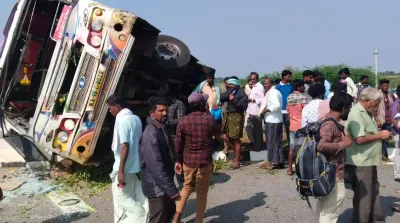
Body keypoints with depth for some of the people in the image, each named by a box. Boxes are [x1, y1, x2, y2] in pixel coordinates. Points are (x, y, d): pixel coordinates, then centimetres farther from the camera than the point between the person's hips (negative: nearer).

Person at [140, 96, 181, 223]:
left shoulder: (162, 128, 8)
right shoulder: (151, 134, -24)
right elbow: (155, 165, -29)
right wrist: (171, 189, -29)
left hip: (164, 183, 10)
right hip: (157, 186, -10)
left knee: (170, 211, 25)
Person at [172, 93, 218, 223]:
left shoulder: (183, 121, -6)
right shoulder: (209, 120, -10)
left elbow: (178, 144, 0)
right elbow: (217, 135, 9)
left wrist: (178, 161, 11)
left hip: (188, 161, 3)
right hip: (205, 162, -3)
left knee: (187, 187, 24)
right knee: (202, 193, 9)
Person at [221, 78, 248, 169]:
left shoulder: (241, 93, -7)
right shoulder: (229, 92, 13)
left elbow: (244, 105, -17)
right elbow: (221, 98, 0)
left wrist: (234, 100, -18)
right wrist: (228, 94, -13)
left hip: (237, 116, -7)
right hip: (228, 116, 7)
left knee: (236, 139, -1)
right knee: (225, 137, 6)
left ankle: (237, 161, 8)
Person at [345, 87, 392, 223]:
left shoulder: (367, 112, 13)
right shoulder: (356, 114, -19)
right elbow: (360, 139, -27)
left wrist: (381, 135, 5)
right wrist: (380, 135, -16)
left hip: (369, 160, 10)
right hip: (361, 162, -10)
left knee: (373, 191, 18)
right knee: (363, 194, 2)